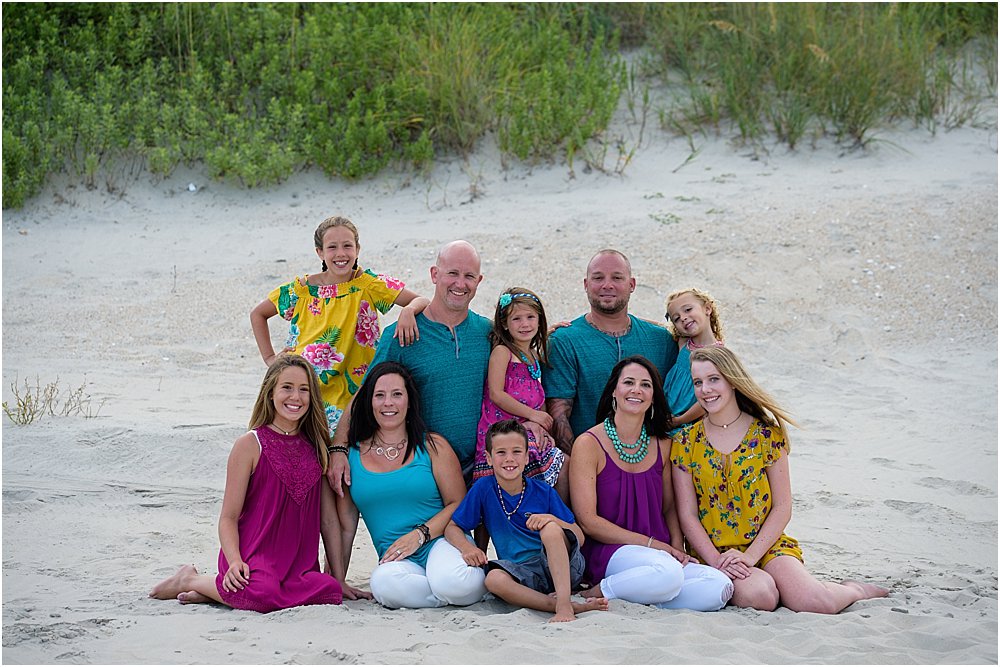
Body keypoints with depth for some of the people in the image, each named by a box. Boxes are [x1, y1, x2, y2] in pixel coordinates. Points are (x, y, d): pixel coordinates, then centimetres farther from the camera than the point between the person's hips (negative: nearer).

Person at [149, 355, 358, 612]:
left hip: (299, 565, 5)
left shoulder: (317, 447, 13)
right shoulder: (250, 444, -1)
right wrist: (234, 562, -21)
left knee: (330, 592, -29)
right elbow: (228, 517, -3)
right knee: (262, 594, -38)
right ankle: (191, 580, -4)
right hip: (253, 558, -5)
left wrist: (339, 579, 10)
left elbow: (328, 518, 14)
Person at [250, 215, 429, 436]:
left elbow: (422, 301, -6)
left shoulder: (368, 283, -2)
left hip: (349, 400, -1)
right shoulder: (301, 289, 2)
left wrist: (408, 310, -28)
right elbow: (257, 314, 16)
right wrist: (269, 358, 6)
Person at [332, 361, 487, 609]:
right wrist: (337, 580, 6)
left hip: (441, 541, -1)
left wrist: (420, 534, -11)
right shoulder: (351, 455, 9)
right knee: (384, 582, -36)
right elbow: (345, 525, 11)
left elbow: (458, 504, 3)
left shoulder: (433, 446, 5)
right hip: (396, 559, 2)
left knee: (451, 583, -37)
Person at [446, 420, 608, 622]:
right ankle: (574, 606, -35)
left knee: (550, 529, -30)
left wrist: (553, 520, -20)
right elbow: (452, 528, 8)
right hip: (522, 573, 1)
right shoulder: (483, 488, 3)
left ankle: (564, 605, -38)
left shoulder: (543, 492, 1)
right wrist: (467, 547, -14)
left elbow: (580, 538, 0)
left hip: (563, 567, -1)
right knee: (494, 578, -33)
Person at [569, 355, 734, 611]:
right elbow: (587, 521, -8)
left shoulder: (662, 446, 13)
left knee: (719, 587, -22)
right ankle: (599, 592, -13)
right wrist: (651, 543, -12)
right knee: (668, 573, -37)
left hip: (660, 553, 6)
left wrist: (677, 548, -2)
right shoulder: (589, 444, -3)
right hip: (608, 554, -6)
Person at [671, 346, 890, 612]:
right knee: (759, 595, -34)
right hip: (713, 551, -1)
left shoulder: (767, 434, 2)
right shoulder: (685, 443, 3)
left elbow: (782, 507, 0)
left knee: (816, 603, -23)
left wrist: (749, 556, -13)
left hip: (766, 545, 1)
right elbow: (687, 514, -1)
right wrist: (717, 561, -16)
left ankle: (854, 590, 9)